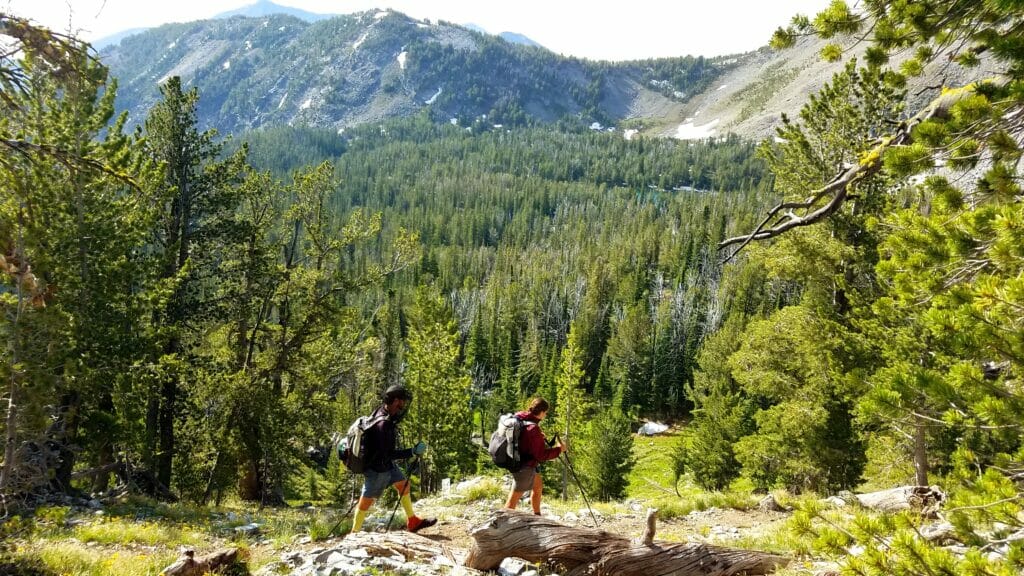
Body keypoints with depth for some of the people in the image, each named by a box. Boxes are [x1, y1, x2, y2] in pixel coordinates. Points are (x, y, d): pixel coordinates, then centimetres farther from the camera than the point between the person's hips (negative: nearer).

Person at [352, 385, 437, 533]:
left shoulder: (381, 410, -7)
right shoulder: (384, 424, -34)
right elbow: (388, 454, -29)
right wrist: (412, 452, -27)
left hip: (387, 464, 10)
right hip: (378, 468, -10)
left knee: (403, 485, 18)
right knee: (367, 500, 4)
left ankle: (412, 522, 31)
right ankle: (355, 533, 19)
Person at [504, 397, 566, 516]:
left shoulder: (518, 417, -4)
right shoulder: (534, 429, -28)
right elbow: (541, 455, -24)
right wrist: (559, 449, -12)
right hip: (525, 467, -10)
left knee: (538, 486, 27)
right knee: (513, 501, -4)